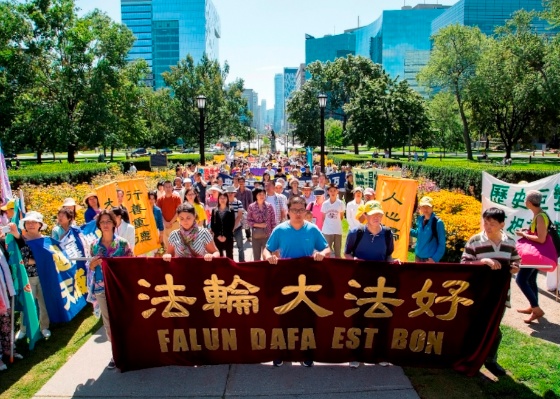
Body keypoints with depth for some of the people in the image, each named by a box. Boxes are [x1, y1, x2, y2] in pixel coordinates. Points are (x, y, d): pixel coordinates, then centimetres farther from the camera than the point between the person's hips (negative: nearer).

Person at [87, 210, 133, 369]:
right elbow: (90, 268, 11)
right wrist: (92, 264, -10)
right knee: (108, 320, 8)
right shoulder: (94, 245, 6)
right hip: (101, 288, 3)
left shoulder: (123, 243, -2)